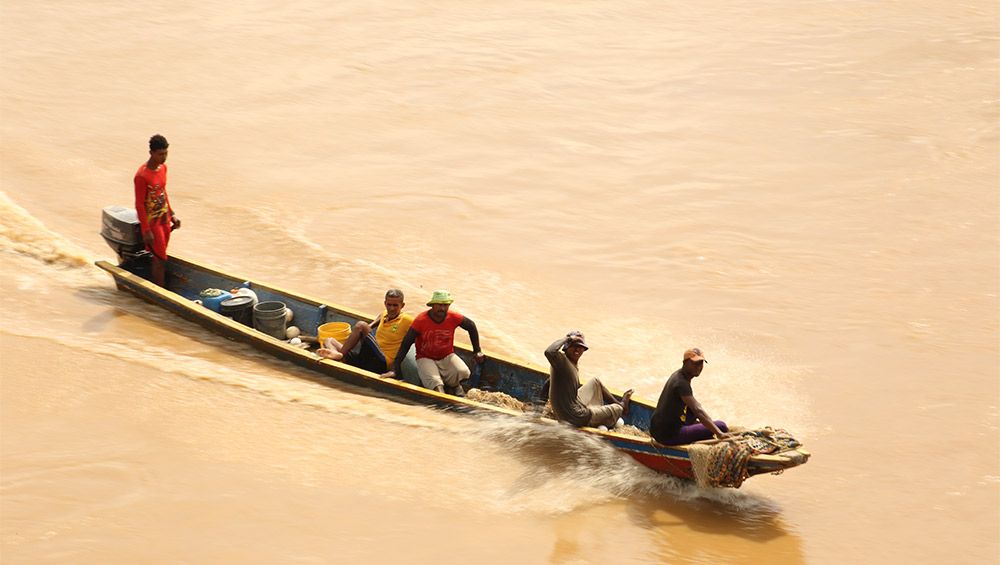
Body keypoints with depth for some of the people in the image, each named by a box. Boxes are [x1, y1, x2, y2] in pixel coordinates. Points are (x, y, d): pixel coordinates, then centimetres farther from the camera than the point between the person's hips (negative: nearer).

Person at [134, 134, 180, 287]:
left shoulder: (163, 167, 4)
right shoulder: (142, 176, -21)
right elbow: (139, 204, -18)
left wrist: (171, 214, 17)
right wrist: (146, 231, -18)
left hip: (164, 219, 8)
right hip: (152, 222, -8)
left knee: (159, 258, 12)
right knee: (160, 260, -5)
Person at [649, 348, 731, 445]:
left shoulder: (679, 374, 11)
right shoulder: (681, 383, -20)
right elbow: (697, 411, -29)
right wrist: (719, 433, -34)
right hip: (669, 435, -10)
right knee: (721, 426, -12)